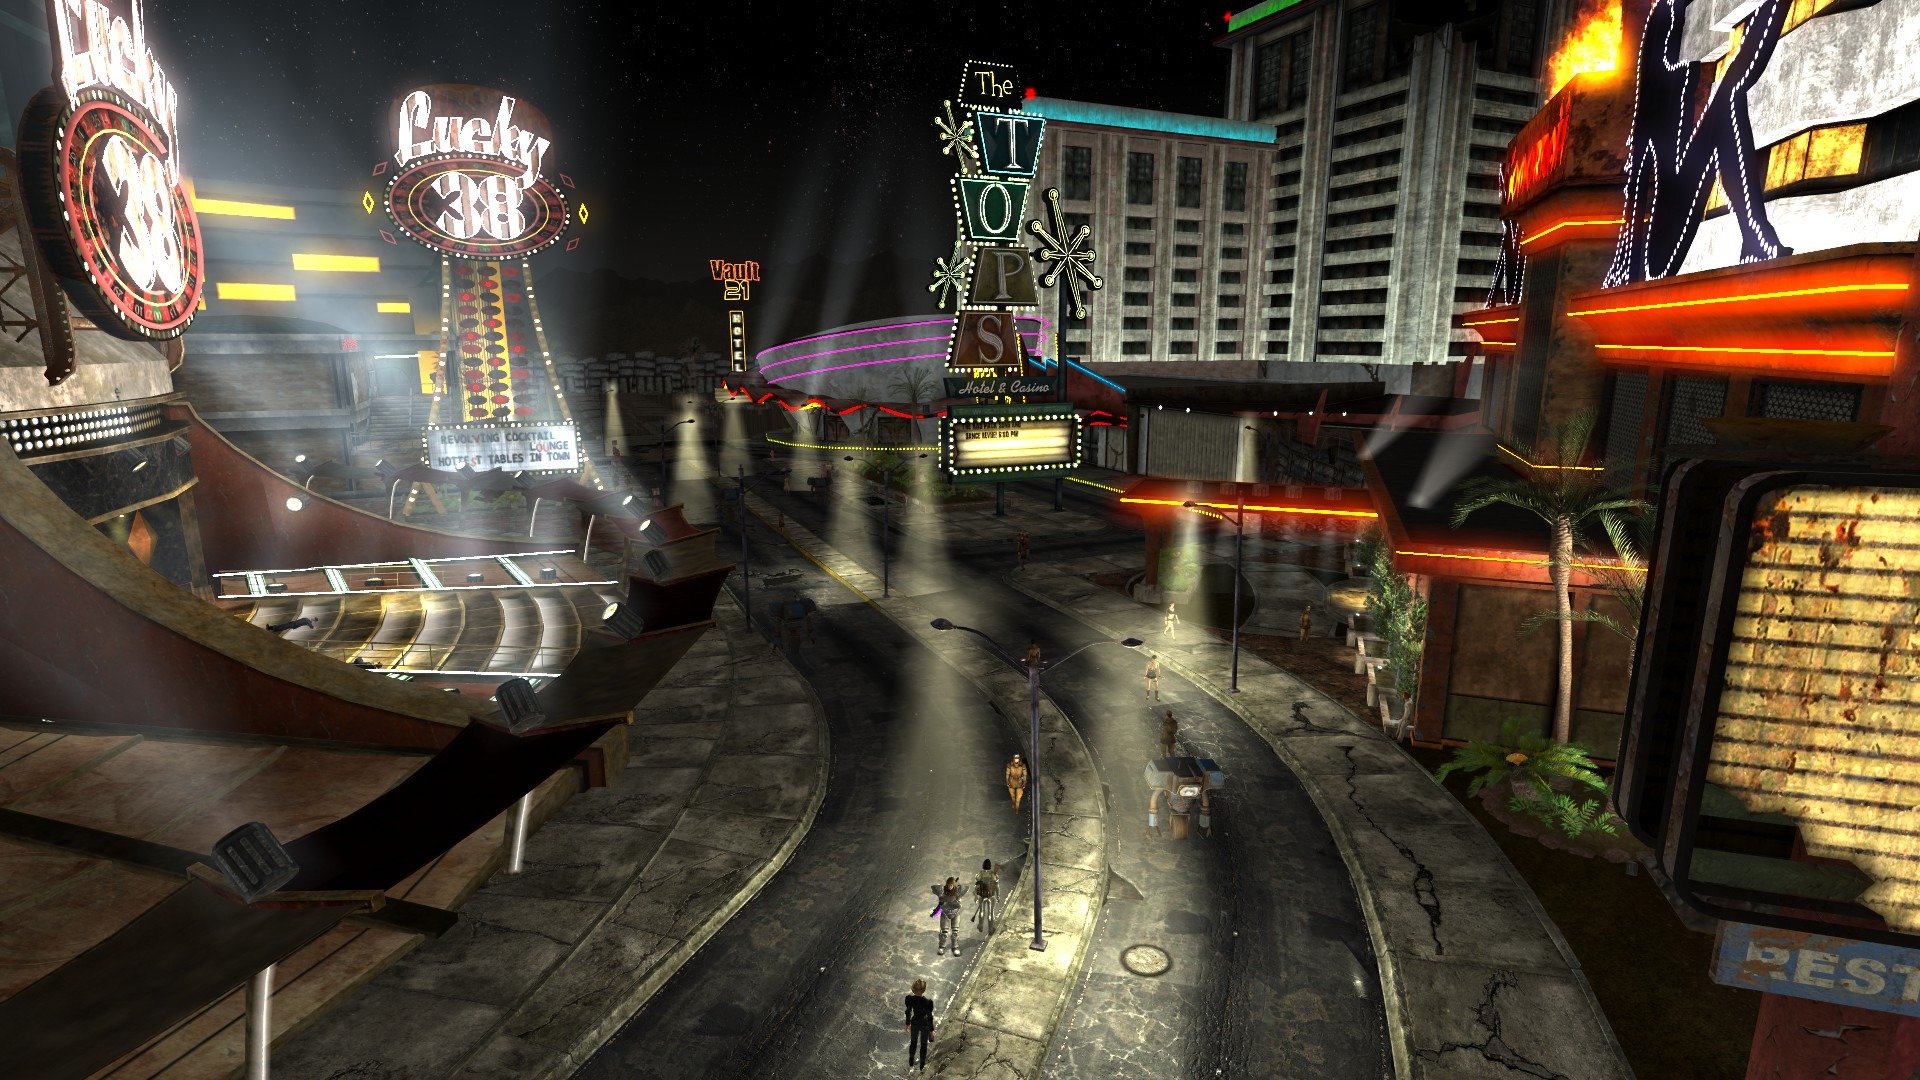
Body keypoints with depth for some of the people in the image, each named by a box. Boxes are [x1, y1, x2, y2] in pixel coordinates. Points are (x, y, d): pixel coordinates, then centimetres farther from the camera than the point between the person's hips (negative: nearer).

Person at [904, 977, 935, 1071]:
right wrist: (931, 1030, -3)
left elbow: (908, 1012, -7)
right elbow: (930, 1017, -20)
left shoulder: (910, 998, -24)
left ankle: (911, 1064, 47)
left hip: (915, 1023, 3)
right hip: (924, 1024, -3)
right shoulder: (927, 1002, -33)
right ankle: (922, 1067, 40)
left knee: (913, 1042, 30)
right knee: (923, 1045, 22)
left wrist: (908, 1023, 11)